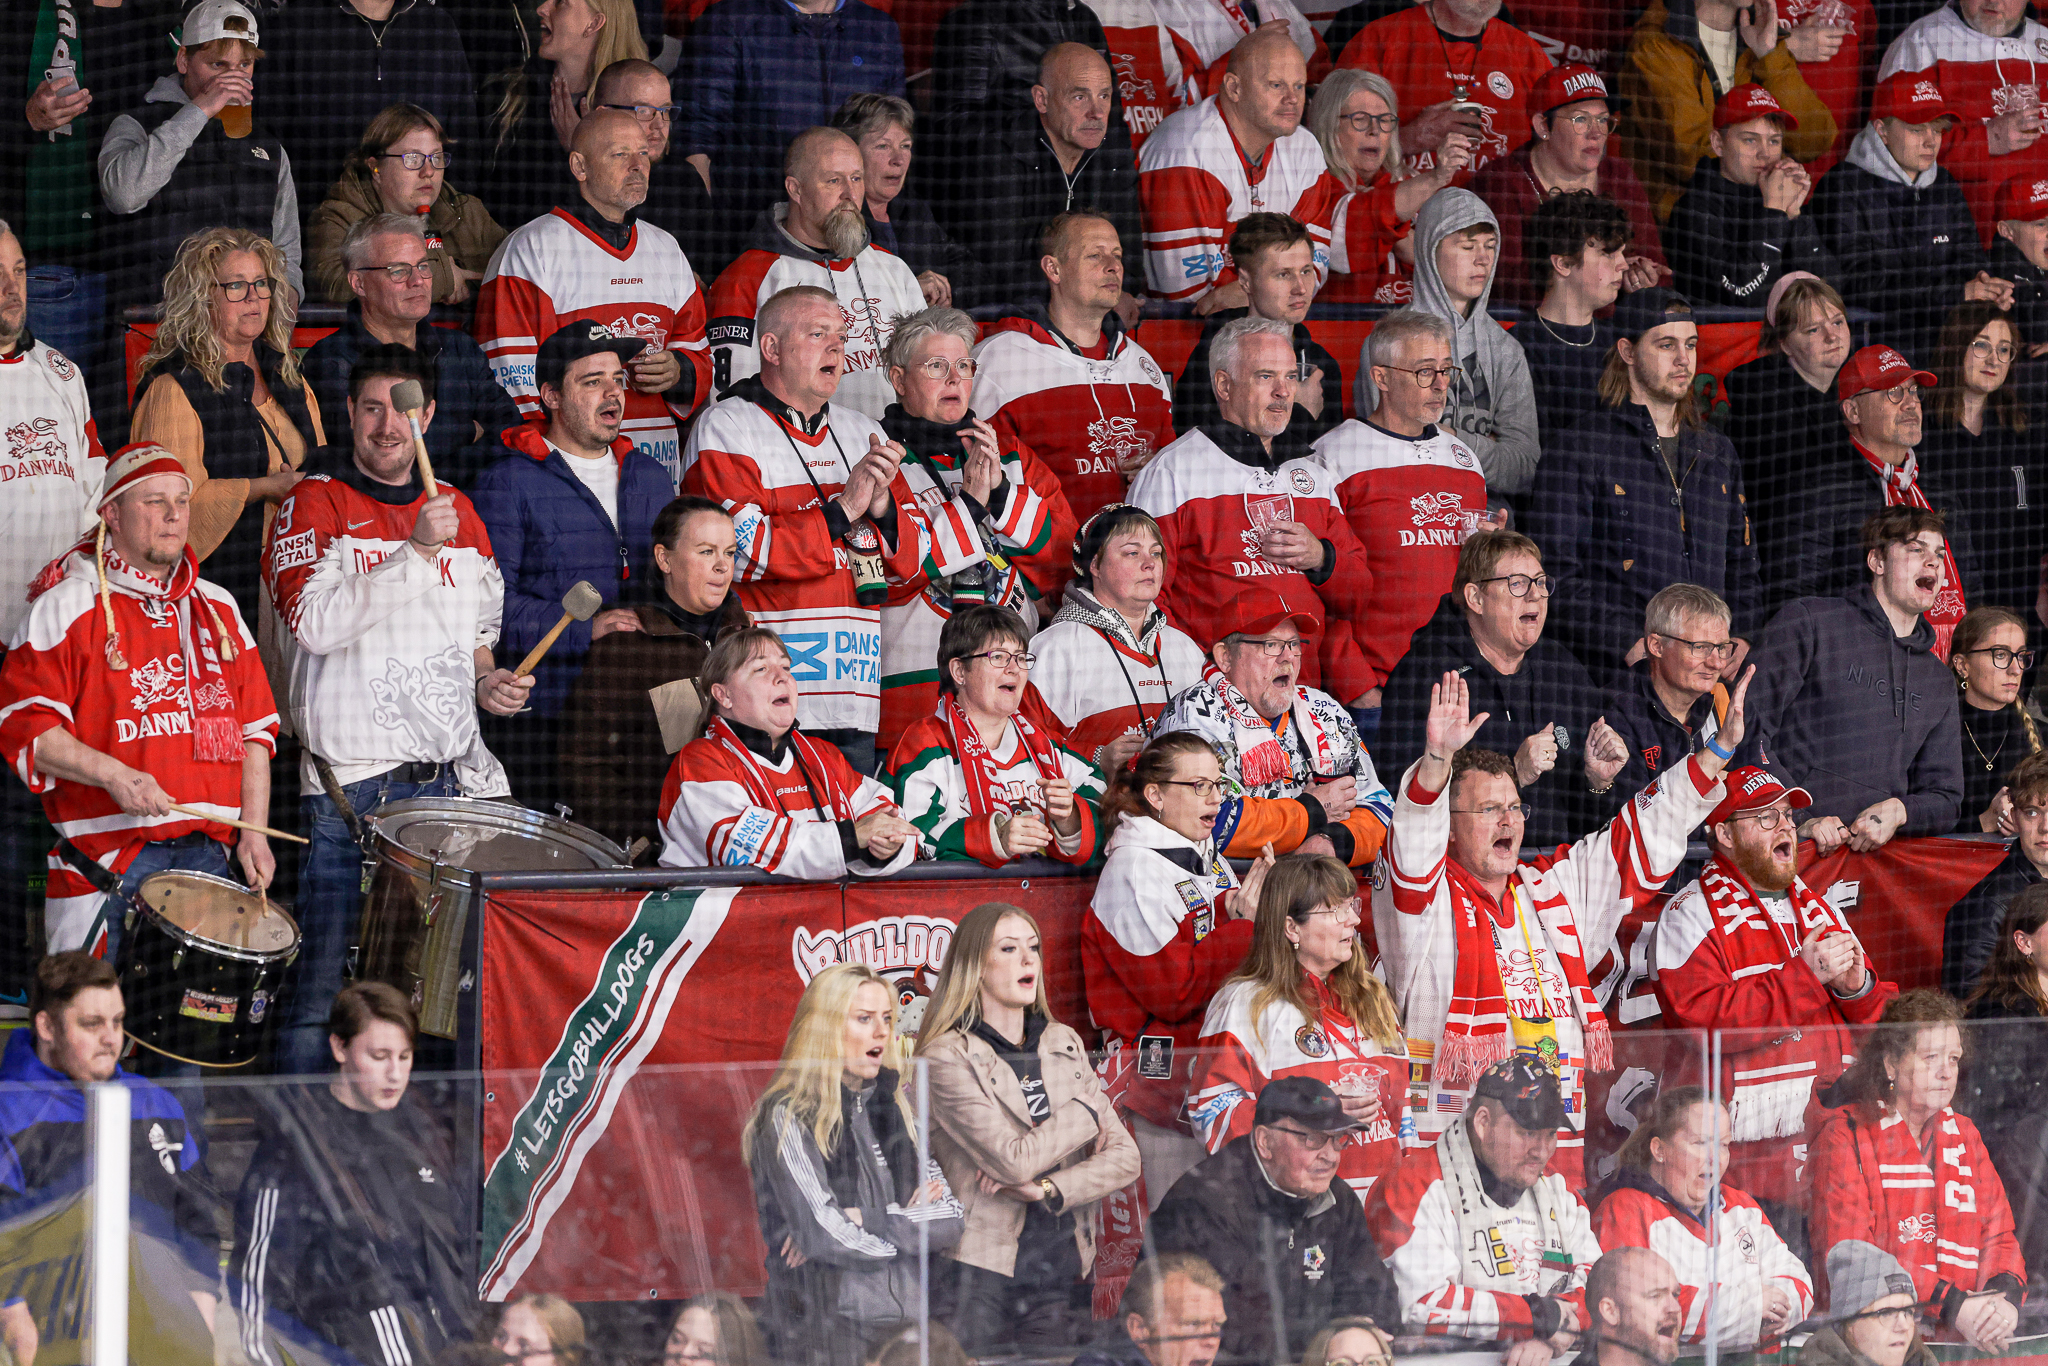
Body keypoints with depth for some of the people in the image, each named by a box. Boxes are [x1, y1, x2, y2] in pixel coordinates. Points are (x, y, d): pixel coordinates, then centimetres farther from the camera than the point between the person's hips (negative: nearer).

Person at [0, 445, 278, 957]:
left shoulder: (217, 609, 17)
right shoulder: (69, 606, -1)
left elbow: (255, 727, 18)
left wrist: (253, 830, 7)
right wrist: (113, 774, -19)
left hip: (207, 853, 5)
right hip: (104, 857, -5)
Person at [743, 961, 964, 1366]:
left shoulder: (896, 1110, 15)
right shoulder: (788, 1117, -4)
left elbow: (951, 1220, 5)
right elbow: (824, 1235, -16)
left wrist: (862, 1221, -9)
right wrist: (909, 1221, -2)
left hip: (905, 1329, 5)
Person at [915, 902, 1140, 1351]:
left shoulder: (1064, 1045, 13)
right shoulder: (947, 1058, -5)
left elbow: (1124, 1158, 5)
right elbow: (1013, 1159, -15)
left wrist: (1046, 1189, -12)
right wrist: (1088, 1112, -1)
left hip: (1063, 1276, 5)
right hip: (981, 1280, -5)